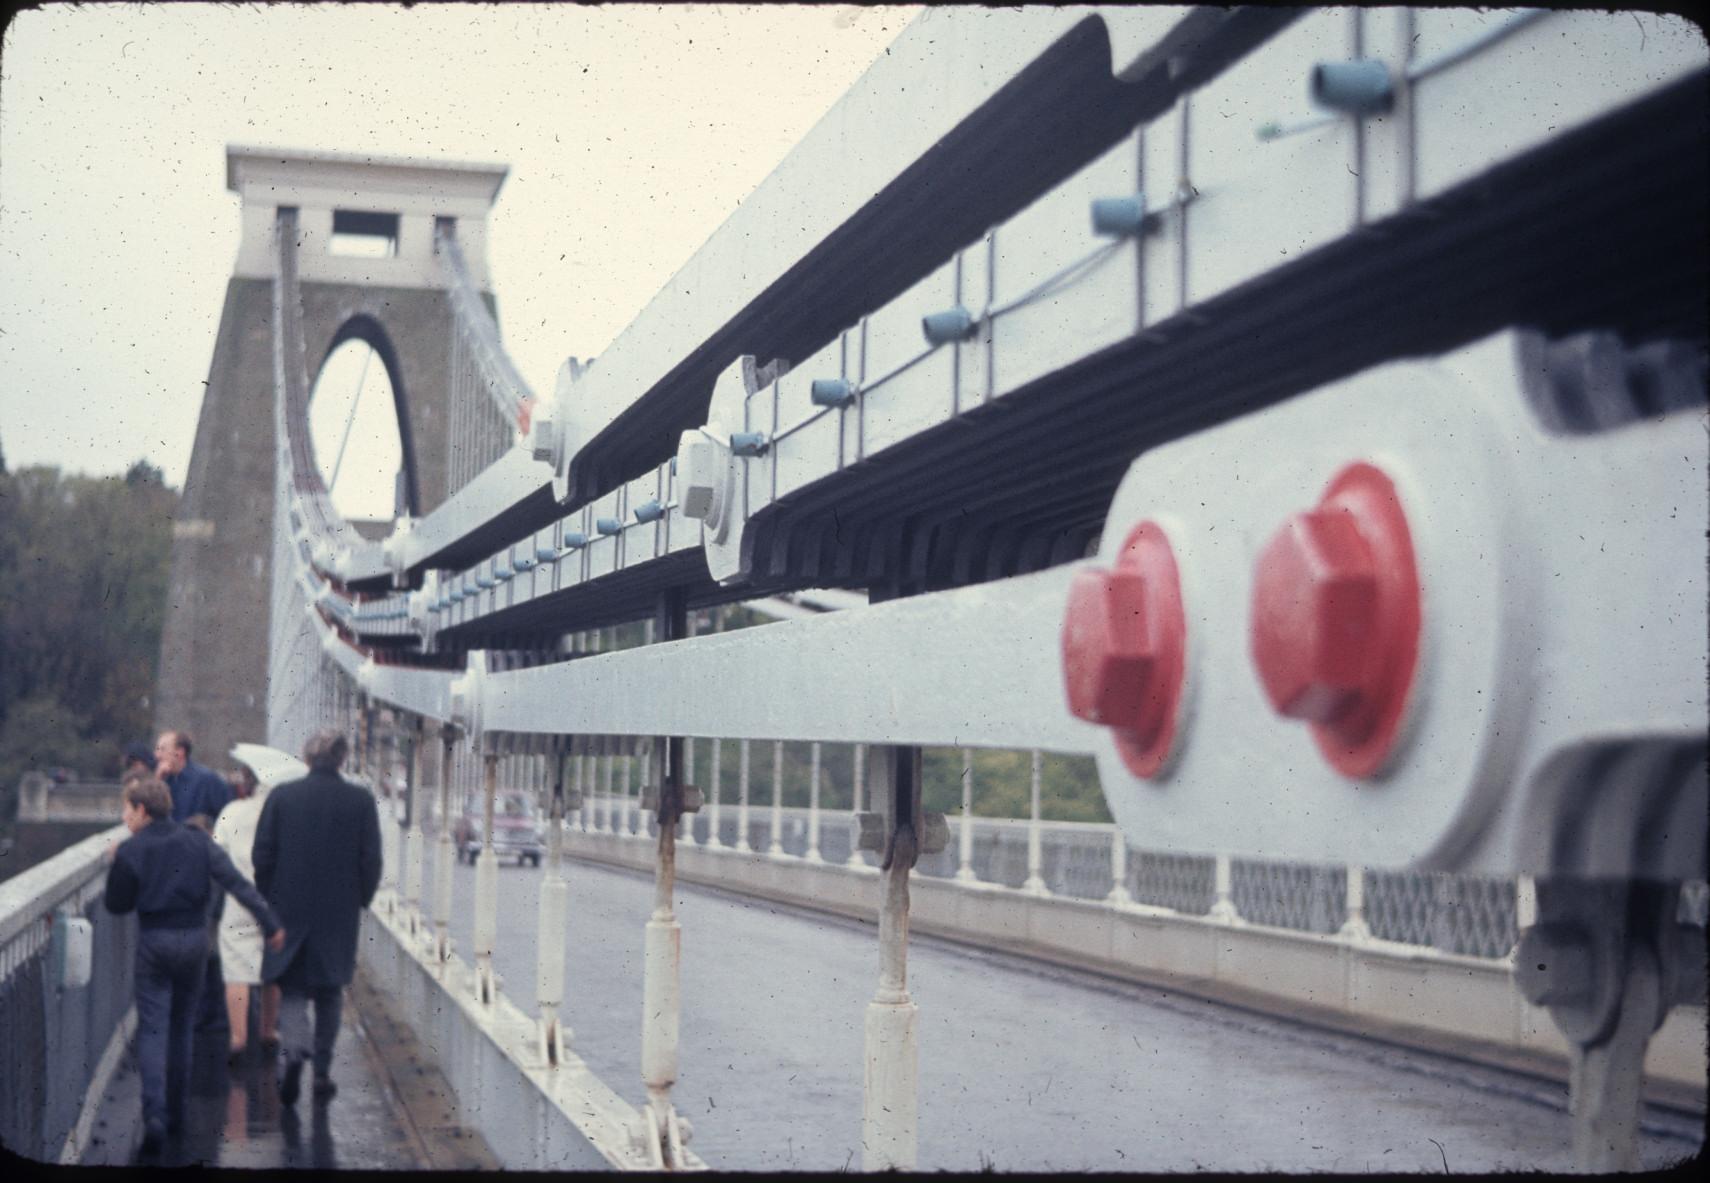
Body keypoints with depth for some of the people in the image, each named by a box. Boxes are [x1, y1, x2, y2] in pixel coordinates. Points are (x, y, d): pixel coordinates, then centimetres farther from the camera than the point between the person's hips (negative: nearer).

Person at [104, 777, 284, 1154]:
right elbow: (237, 883, -5)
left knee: (152, 1029, -3)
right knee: (181, 1025, 16)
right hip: (194, 939, 3)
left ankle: (154, 1113, -20)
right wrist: (270, 922, -6)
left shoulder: (130, 851, -7)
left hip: (153, 943, -3)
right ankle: (176, 1112, 22)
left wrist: (116, 865, 11)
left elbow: (117, 905, -2)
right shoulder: (198, 843, 2)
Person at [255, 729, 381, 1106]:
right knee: (329, 993, 13)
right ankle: (322, 1071, 14)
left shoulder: (281, 796, -4)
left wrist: (269, 900, 10)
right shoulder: (361, 801, -4)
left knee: (291, 988, 8)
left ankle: (294, 1049, -17)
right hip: (340, 914, 1)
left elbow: (263, 853, -2)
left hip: (290, 909, 0)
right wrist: (359, 901, 11)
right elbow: (371, 859, -3)